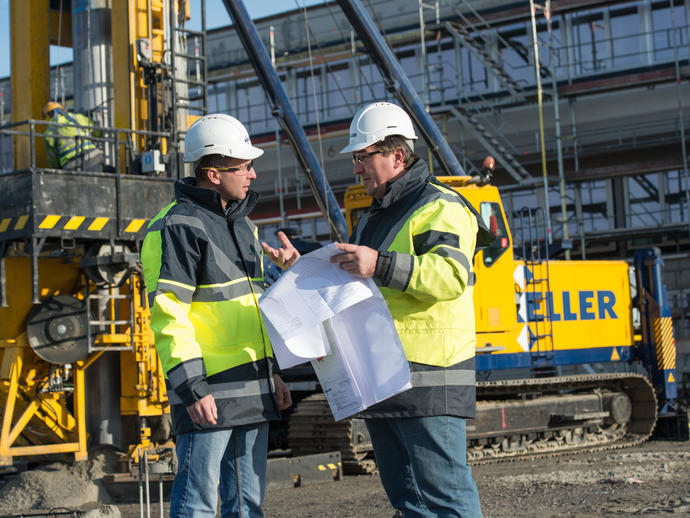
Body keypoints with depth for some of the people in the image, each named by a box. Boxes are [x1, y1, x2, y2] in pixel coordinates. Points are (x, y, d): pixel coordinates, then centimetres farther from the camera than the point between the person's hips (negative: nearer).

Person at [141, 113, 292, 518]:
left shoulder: (242, 224, 17)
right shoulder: (179, 227, -11)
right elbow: (168, 314, -16)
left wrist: (273, 374, 19)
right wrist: (192, 387, -20)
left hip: (252, 391, 9)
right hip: (209, 392, -8)